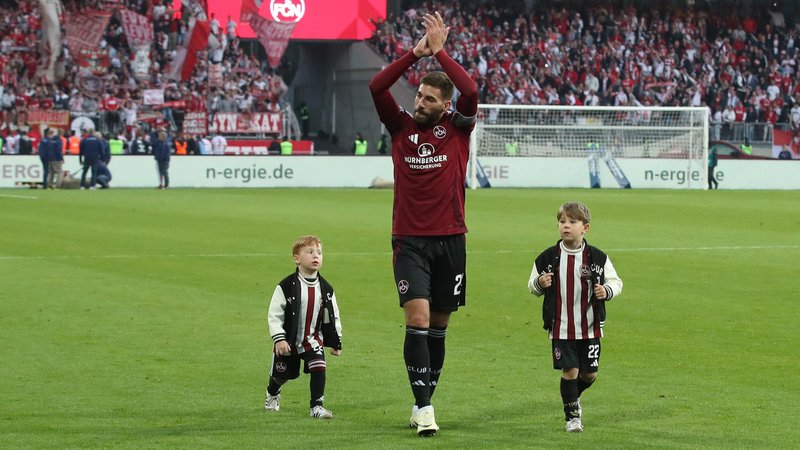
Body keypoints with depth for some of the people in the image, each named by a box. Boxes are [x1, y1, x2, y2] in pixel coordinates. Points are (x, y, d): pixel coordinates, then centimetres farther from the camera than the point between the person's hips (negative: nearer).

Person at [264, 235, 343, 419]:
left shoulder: (325, 289, -4)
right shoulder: (286, 287, -16)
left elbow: (333, 317, 7)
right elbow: (274, 315, -14)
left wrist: (336, 342, 8)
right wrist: (279, 339, -21)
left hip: (313, 339, 2)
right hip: (289, 341, -2)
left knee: (319, 367, -20)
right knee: (281, 374, 14)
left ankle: (317, 406, -10)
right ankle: (272, 394, 48)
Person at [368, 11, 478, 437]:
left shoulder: (458, 128, 2)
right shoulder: (401, 127, 3)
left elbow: (471, 91, -16)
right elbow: (376, 87, -10)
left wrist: (439, 51, -14)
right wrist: (415, 53, -13)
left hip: (451, 240, 1)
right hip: (409, 240, -1)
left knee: (438, 326, 9)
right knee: (417, 318, -15)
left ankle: (423, 401, 22)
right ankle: (424, 407, -16)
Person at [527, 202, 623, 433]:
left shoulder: (597, 258, -3)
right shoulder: (548, 258, -3)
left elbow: (615, 281, 5)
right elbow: (532, 285, 8)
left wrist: (607, 290, -16)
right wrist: (539, 284, -15)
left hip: (590, 327, 1)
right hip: (561, 328, -1)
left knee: (590, 373, 8)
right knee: (570, 370, -5)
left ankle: (574, 396, 41)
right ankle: (572, 416, 12)